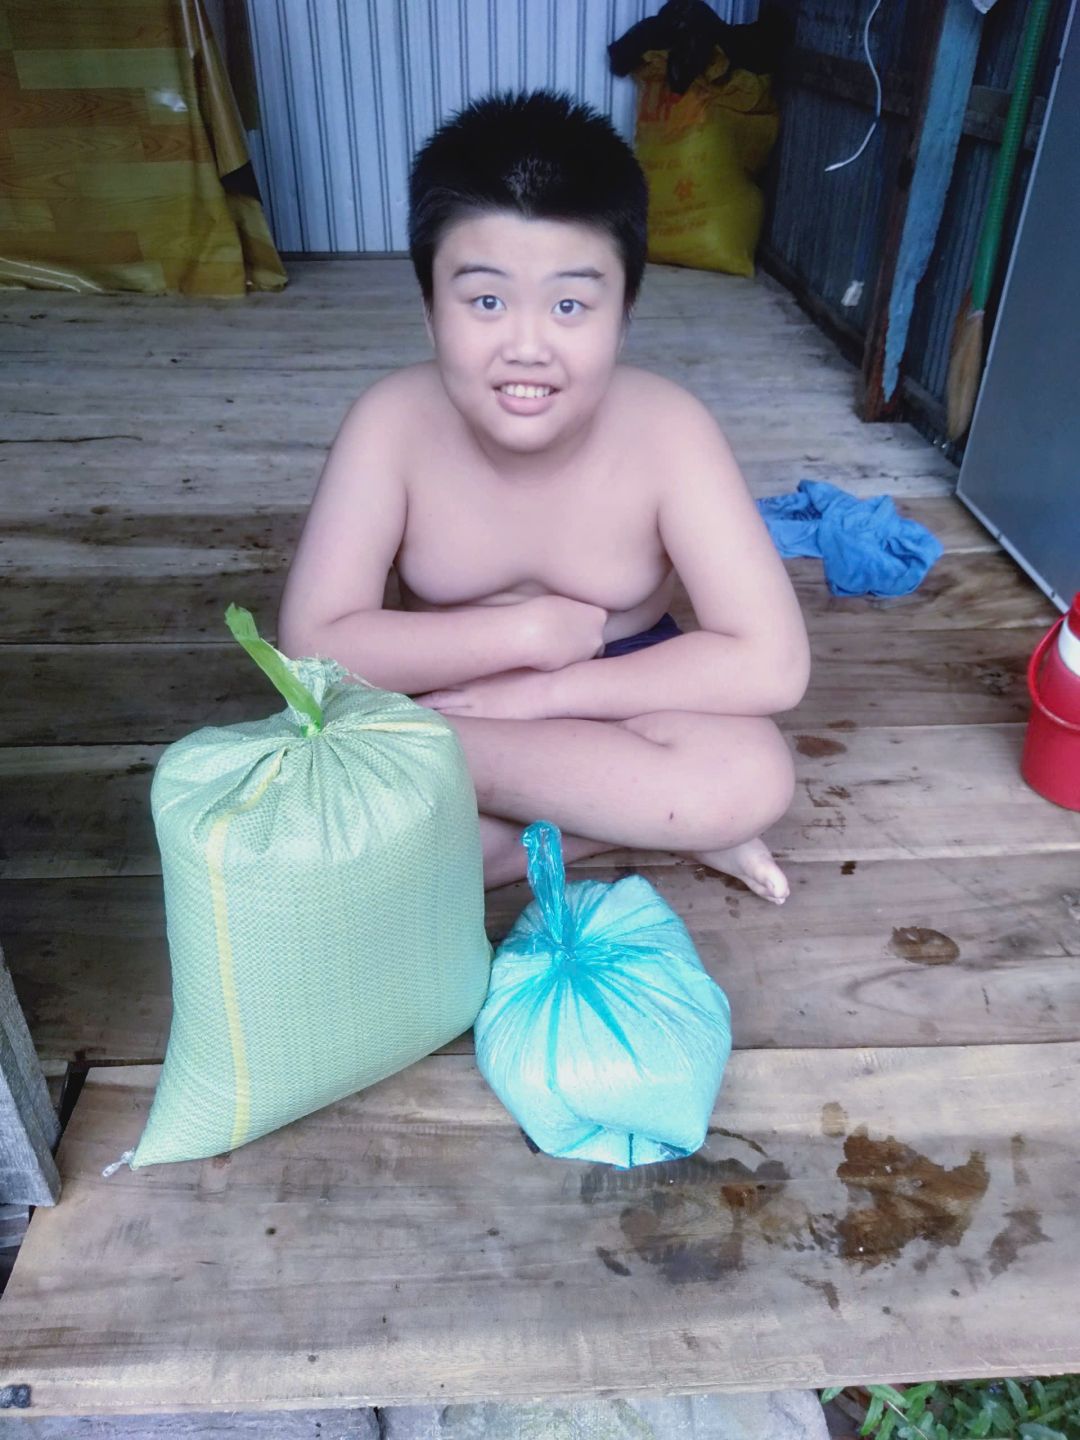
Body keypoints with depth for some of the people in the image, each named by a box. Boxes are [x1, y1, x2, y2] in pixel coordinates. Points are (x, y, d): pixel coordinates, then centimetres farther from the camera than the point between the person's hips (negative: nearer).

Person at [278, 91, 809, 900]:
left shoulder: (666, 431, -23)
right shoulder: (392, 423, -21)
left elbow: (771, 665, -27)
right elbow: (312, 646, -23)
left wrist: (542, 691, -26)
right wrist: (524, 633, -26)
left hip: (613, 696, -2)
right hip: (451, 700, 3)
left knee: (754, 778, -30)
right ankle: (648, 817, -16)